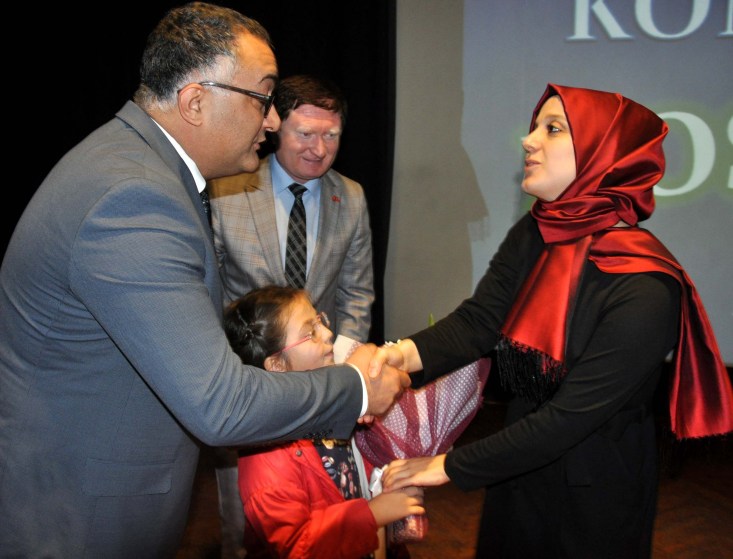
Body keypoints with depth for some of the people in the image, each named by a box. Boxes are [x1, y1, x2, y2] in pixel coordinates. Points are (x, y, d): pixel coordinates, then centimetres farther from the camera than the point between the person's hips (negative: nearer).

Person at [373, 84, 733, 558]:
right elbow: (478, 319, -15)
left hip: (593, 496, -6)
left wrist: (450, 466, -23)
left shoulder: (643, 289, -29)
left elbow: (571, 416, -28)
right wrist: (407, 353, -35)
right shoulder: (531, 238, -7)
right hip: (519, 469, 6)